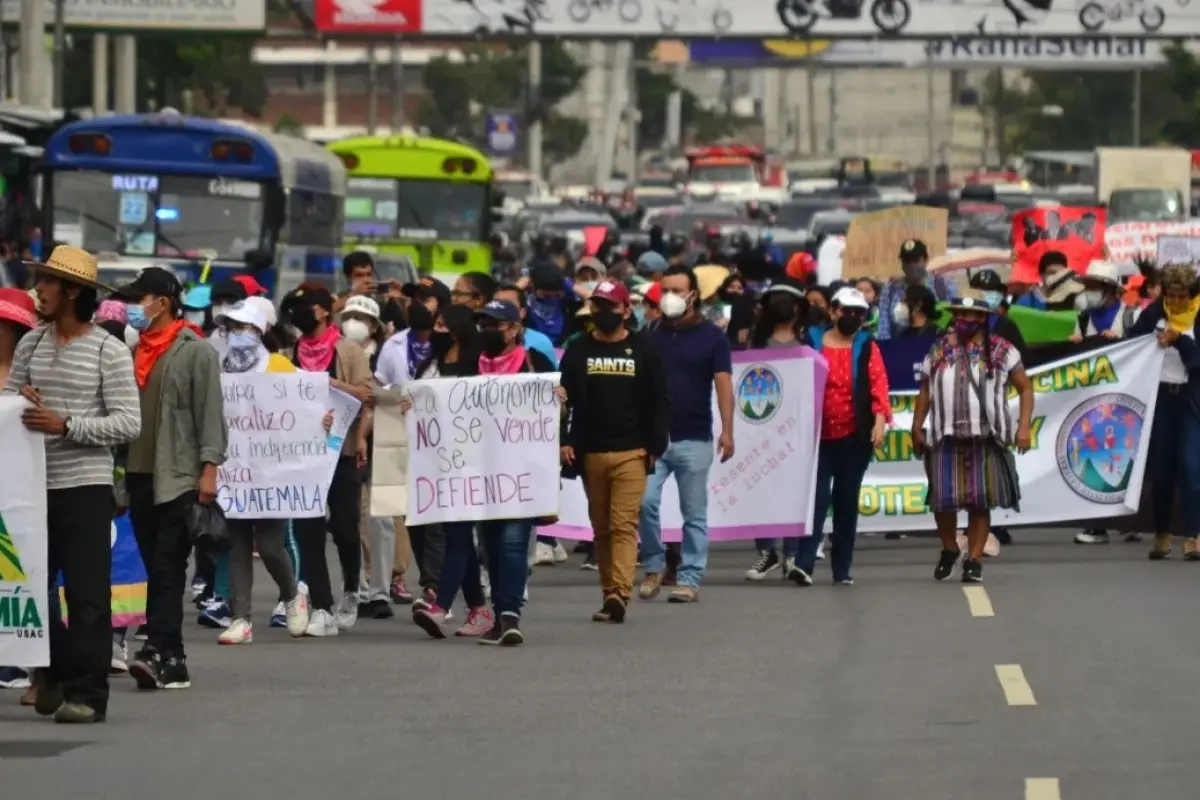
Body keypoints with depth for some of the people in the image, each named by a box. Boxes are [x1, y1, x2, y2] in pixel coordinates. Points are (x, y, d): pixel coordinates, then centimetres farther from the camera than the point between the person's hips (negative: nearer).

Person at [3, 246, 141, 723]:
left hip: (85, 486, -5)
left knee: (87, 594, -5)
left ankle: (87, 693, -1)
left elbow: (128, 424, -10)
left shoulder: (110, 353, -5)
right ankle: (57, 670, 28)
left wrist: (65, 425, -18)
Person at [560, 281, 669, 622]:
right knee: (600, 528, 7)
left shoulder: (643, 353, 6)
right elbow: (563, 399, 10)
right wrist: (564, 441, -3)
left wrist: (655, 447, -2)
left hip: (631, 454, -3)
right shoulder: (578, 352, 11)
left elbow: (659, 403, 6)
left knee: (624, 525, -13)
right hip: (590, 454, 3)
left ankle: (620, 593, -23)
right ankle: (608, 594, 12)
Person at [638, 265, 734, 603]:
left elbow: (723, 383, -4)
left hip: (694, 439, -2)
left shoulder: (711, 337, 1)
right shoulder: (654, 337, 9)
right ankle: (653, 566, 7)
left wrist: (727, 430, -14)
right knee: (645, 501, -11)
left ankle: (689, 579, 6)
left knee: (694, 513, 1)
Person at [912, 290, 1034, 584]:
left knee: (980, 502, -1)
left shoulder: (1001, 351, 4)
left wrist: (1024, 426, -6)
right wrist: (917, 428, 3)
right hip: (946, 438, 1)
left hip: (986, 439, -1)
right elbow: (925, 392, 12)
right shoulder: (939, 351, 10)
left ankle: (974, 561, 8)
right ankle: (949, 551, 21)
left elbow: (1024, 388, 4)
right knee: (943, 499, -3)